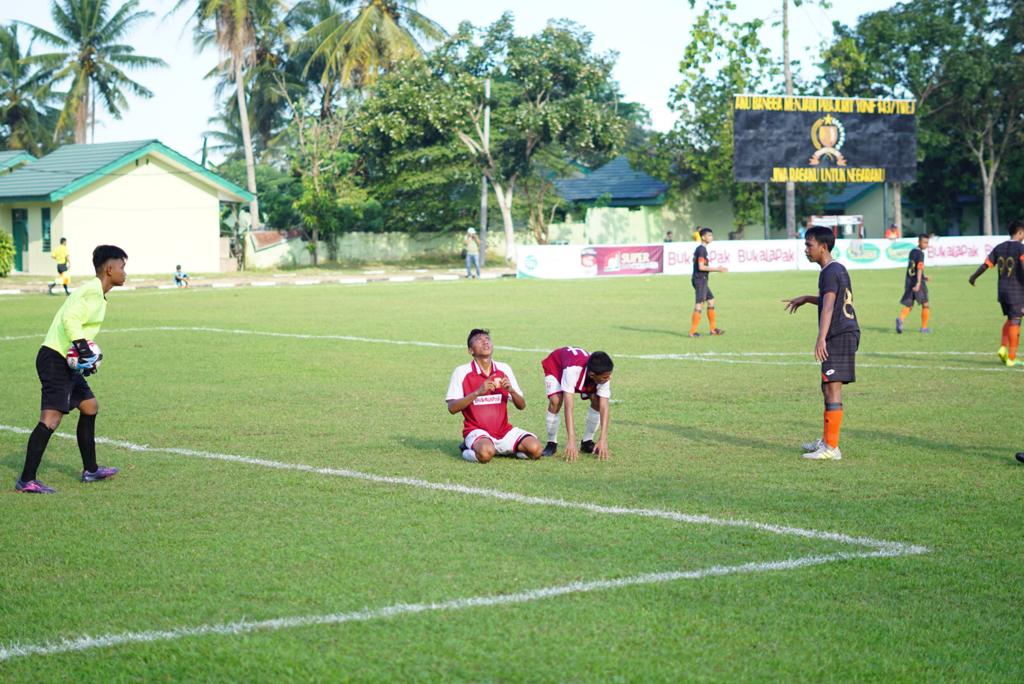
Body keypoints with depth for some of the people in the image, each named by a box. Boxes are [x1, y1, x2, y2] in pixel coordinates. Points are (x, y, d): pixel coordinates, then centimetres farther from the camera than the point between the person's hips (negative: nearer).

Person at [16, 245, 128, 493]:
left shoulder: (92, 291, 18)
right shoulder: (93, 291, -14)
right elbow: (70, 319, -27)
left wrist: (86, 354, 12)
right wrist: (83, 348, -29)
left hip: (66, 363, 11)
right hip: (56, 360, -11)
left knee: (90, 407, 20)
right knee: (51, 418, -16)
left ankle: (90, 470, 29)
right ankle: (26, 480, -17)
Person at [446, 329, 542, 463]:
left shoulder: (504, 369, 8)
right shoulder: (462, 372, -3)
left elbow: (521, 406, 10)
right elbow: (452, 408, -11)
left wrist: (511, 390, -12)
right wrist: (478, 392, -22)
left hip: (504, 430, 5)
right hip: (477, 431, -4)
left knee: (534, 448, -21)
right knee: (485, 453, -38)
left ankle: (503, 450, 8)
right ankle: (469, 450, -3)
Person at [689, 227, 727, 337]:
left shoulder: (700, 249, 16)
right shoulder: (702, 250, -15)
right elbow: (701, 267, -21)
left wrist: (717, 268, 18)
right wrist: (716, 269, -15)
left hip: (702, 280, 11)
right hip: (700, 280, -11)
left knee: (711, 301, 15)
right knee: (699, 305, -9)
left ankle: (713, 329, 20)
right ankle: (692, 332, -7)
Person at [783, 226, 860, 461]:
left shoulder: (830, 272, -15)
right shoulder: (837, 269, 17)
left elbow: (828, 305, -28)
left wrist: (821, 338, -38)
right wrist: (806, 299, 41)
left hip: (840, 336, -11)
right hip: (846, 334, 11)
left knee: (832, 388, -11)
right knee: (828, 388, 18)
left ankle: (832, 448, -12)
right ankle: (826, 440, 28)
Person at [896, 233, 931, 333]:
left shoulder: (912, 252, 13)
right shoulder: (920, 254, -12)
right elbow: (919, 268, -23)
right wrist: (918, 283, -30)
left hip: (909, 281, 7)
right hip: (917, 282, -7)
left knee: (909, 305, 6)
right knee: (925, 305, 11)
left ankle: (900, 319, -23)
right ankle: (924, 327, 17)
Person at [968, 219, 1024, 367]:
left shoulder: (999, 248, 8)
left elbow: (985, 265, 10)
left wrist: (973, 277, 24)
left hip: (1001, 290, 6)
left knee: (1010, 320, 20)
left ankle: (1003, 347, 3)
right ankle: (1011, 358, -1)